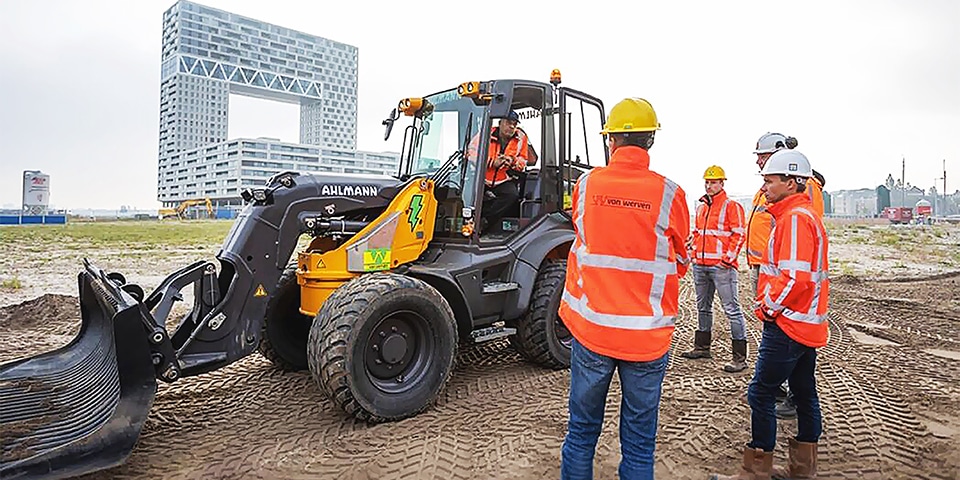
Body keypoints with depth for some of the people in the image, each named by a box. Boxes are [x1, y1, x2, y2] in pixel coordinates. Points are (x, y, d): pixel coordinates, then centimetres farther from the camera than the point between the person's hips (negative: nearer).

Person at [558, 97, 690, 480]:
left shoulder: (585, 185, -5)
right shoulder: (669, 194, -9)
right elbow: (679, 264, 6)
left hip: (591, 328, 1)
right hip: (647, 336, -1)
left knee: (581, 431, 17)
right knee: (639, 441, 13)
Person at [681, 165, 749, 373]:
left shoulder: (731, 206, -4)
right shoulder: (701, 207, 17)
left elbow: (739, 234, -8)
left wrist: (728, 257, -15)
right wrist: (693, 251, 14)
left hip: (722, 266, -8)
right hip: (700, 265, 8)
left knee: (731, 309, -6)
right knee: (703, 307, 16)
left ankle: (740, 357, -2)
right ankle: (702, 347, 30)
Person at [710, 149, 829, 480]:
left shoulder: (795, 217, -18)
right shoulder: (806, 214, 15)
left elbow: (795, 278, -26)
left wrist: (768, 307, -12)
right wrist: (769, 303, 15)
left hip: (787, 325, -11)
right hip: (807, 323, 11)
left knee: (760, 394, -3)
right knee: (805, 393, 17)